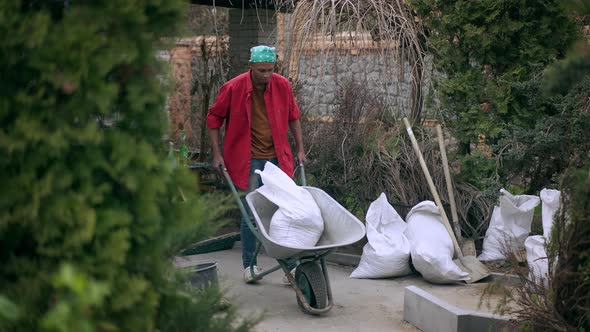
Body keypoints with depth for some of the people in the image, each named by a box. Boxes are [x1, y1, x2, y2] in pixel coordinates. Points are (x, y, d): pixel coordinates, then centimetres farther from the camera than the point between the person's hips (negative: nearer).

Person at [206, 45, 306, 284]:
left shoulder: (282, 85, -2)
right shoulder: (233, 88, -10)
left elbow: (293, 116, 13)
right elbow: (214, 118, 2)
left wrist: (300, 149, 12)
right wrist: (217, 154, -1)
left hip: (278, 158, 3)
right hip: (248, 161, -2)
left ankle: (290, 265, 9)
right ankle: (249, 265, 15)